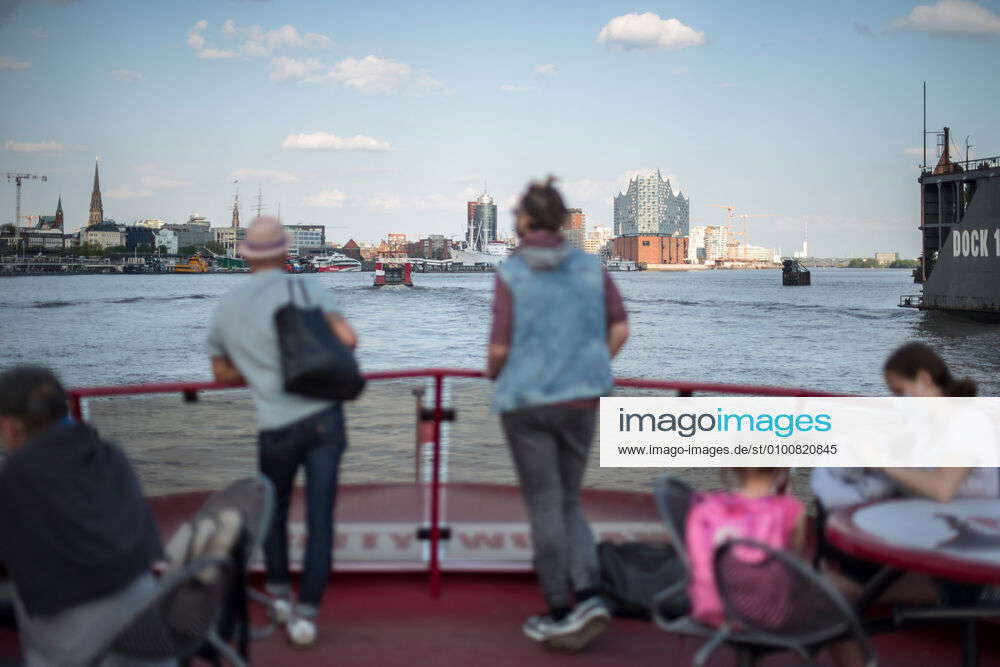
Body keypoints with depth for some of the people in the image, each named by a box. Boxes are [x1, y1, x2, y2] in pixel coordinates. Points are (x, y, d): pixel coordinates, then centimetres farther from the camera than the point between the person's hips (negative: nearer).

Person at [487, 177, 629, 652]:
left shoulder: (511, 274, -9)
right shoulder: (590, 265, 3)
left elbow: (500, 349, -12)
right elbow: (619, 330, 3)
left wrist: (493, 373, 13)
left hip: (527, 403, -4)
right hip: (579, 402, 4)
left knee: (544, 509, 6)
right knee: (567, 503, 16)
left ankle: (561, 615, 10)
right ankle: (588, 598, -2)